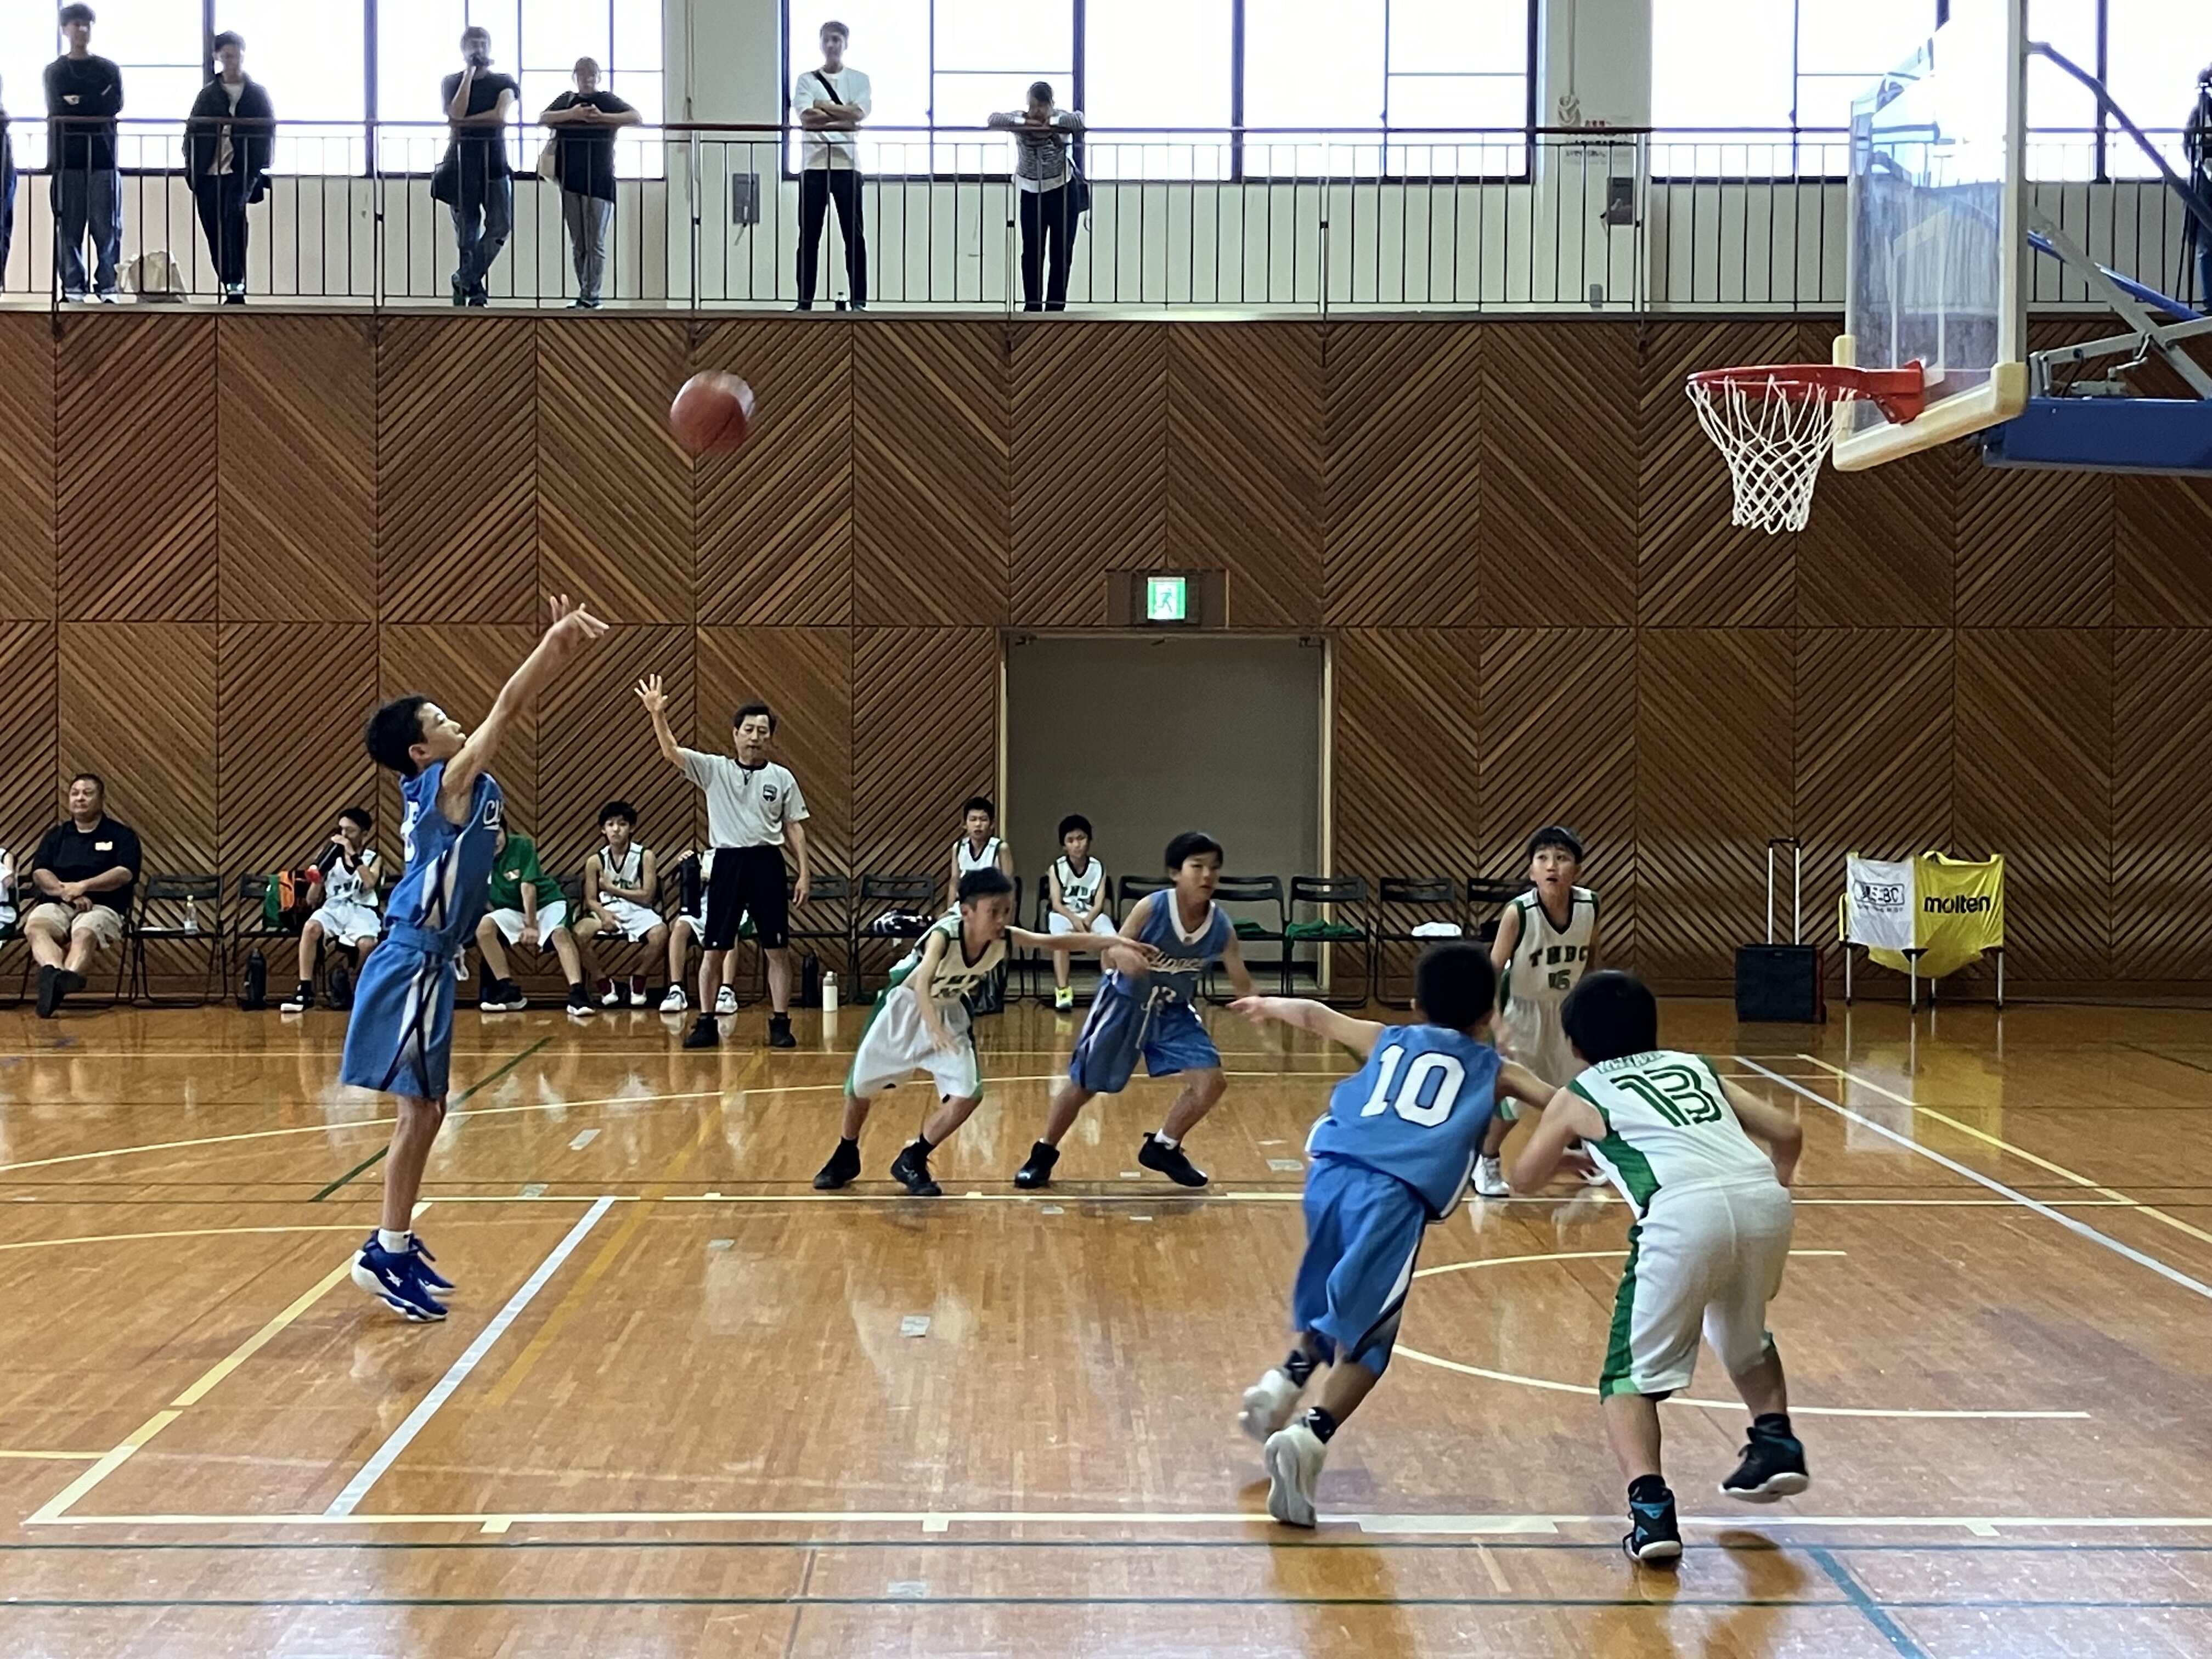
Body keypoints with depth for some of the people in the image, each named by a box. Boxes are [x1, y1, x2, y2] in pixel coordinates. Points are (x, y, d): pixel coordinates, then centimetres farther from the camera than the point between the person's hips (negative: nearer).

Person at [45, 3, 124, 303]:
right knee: (69, 225, -3)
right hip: (68, 156, 0)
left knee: (107, 225, -5)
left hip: (102, 155, 0)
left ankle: (108, 285, -2)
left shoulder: (109, 70, 13)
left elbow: (116, 104, -2)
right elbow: (57, 108, -2)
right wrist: (96, 106, -6)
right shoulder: (55, 71, 12)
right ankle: (72, 285, 1)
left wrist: (78, 103, -2)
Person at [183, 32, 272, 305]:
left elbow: (269, 131, 7)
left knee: (233, 214, -26)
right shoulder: (208, 94, 12)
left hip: (242, 170, -3)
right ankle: (232, 289, 13)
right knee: (214, 230, 3)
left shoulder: (257, 94, 9)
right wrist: (192, 168, -1)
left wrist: (262, 166, -5)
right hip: (209, 172, 3)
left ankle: (236, 284, -27)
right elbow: (192, 131, 10)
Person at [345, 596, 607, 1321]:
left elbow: (511, 710, 15)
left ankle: (396, 1245, 20)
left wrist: (561, 649, 8)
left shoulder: (445, 784, 10)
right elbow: (506, 708, -18)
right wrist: (556, 638, -16)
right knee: (419, 1110, -6)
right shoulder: (447, 782, -13)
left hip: (425, 962, 10)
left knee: (425, 1110, 13)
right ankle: (385, 1253, -2)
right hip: (415, 965, -10)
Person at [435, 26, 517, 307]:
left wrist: (465, 121, -9)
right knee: (467, 232, 0)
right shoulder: (452, 82, 7)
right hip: (462, 163, -1)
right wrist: (470, 74, -9)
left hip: (495, 163, 1)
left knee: (500, 227, -13)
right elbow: (457, 114, -12)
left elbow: (502, 116, -9)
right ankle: (475, 289, 8)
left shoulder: (503, 83, 8)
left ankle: (464, 280, -2)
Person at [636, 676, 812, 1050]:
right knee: (713, 949, 2)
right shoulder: (714, 769, 5)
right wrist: (658, 715, -23)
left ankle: (780, 1024, 6)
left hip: (767, 864, 0)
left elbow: (795, 828, 8)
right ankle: (706, 1024, 9)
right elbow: (672, 753, -7)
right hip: (727, 862, 0)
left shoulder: (782, 778, 6)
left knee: (778, 950, 0)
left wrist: (804, 874, 0)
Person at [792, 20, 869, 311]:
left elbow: (859, 114, -8)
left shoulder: (859, 79, 9)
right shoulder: (806, 80, 9)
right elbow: (807, 119, -6)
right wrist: (843, 116, -9)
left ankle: (858, 300, 2)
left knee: (854, 234, -1)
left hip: (847, 164, 0)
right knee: (809, 235, 1)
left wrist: (823, 107, -5)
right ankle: (805, 300, 4)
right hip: (814, 164, 0)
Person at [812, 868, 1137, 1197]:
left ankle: (912, 1161, 8)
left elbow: (1059, 942, -18)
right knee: (859, 1087, 8)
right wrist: (934, 1026, -69)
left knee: (969, 1095, -12)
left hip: (949, 1013, 4)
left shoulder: (1005, 939, -21)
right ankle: (845, 1158, 36)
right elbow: (922, 982, -52)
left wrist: (1115, 944, -27)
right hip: (905, 1006, -4)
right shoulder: (944, 935, -37)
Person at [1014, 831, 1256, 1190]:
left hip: (1174, 1011, 3)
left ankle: (1163, 1148, 15)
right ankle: (1043, 1155, 25)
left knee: (1210, 1081, -9)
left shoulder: (1221, 927, -18)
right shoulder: (1151, 908, -26)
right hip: (1125, 1002, -3)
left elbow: (1243, 985, -9)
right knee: (1082, 1084, 3)